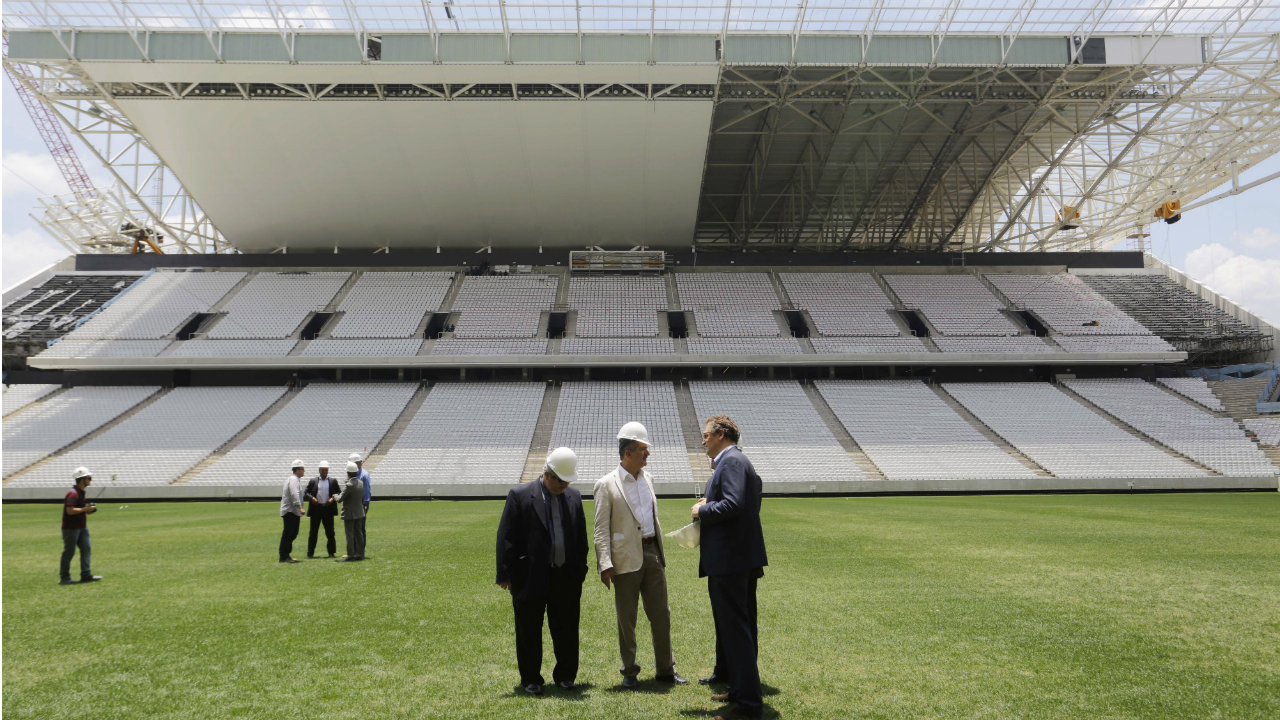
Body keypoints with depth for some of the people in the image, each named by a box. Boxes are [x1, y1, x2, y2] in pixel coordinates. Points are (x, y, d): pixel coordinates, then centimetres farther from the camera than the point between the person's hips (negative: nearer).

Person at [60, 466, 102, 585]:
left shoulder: (81, 492, 14)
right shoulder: (73, 493, -18)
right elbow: (70, 510, -27)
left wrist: (88, 509, 8)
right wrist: (85, 509, -21)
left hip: (82, 527, 10)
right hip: (71, 528, -10)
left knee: (86, 549, 7)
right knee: (69, 552, -2)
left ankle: (86, 575, 10)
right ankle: (64, 578, 6)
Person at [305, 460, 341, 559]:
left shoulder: (333, 481, 10)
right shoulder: (313, 481, 9)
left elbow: (338, 494, 9)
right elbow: (305, 494, 6)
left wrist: (333, 499, -10)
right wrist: (311, 498, -13)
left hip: (328, 509, 0)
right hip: (316, 509, 0)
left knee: (330, 532, 4)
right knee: (313, 532, 4)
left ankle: (331, 552, 11)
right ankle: (310, 553, 11)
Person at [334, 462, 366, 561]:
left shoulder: (349, 485, -20)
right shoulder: (361, 483, 4)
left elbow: (340, 499, -17)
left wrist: (336, 496, 2)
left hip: (349, 513, -7)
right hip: (359, 512, 8)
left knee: (349, 534, -2)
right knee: (358, 534, 12)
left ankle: (350, 556, 0)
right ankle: (360, 554, 16)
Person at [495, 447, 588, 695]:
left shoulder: (574, 497, 6)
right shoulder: (520, 495, -7)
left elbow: (581, 538, 13)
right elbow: (506, 538, -7)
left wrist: (580, 571, 9)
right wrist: (506, 575, -9)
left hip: (566, 577, 3)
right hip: (531, 579, -3)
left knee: (566, 631, 10)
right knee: (529, 633, 8)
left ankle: (565, 676, 26)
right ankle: (530, 679, 23)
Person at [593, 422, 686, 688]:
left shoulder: (647, 479, 12)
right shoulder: (606, 485, -7)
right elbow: (601, 529, -8)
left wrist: (660, 551, 16)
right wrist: (605, 564, -15)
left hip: (652, 553, 5)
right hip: (627, 558, -5)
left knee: (661, 614, 8)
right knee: (626, 619, 5)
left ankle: (666, 669, 20)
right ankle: (629, 672, 18)